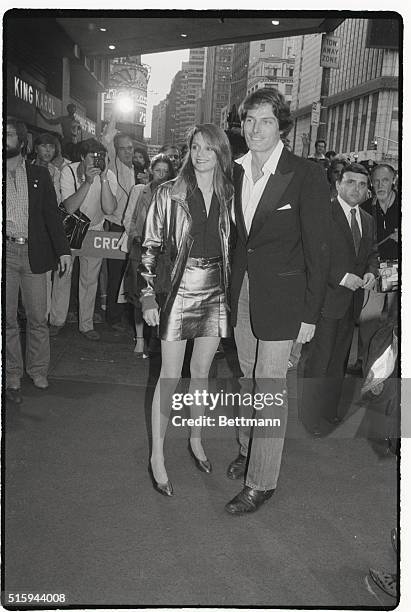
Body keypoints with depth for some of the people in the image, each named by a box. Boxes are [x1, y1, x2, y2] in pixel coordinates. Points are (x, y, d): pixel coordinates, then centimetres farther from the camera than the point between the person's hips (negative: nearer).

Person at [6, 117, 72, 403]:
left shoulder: (39, 174, 10)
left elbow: (52, 214, 7)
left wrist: (63, 250, -1)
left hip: (34, 253, 1)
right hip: (6, 252, 0)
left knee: (38, 318, 5)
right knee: (7, 319, 4)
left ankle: (39, 374, 19)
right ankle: (12, 378, 15)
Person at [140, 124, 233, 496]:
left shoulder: (229, 196, 5)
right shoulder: (170, 194, -4)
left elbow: (233, 248, 11)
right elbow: (150, 246, -4)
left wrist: (233, 291, 7)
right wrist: (148, 294, -11)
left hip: (216, 294, 3)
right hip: (178, 291, -3)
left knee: (202, 373, 15)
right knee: (170, 377, 2)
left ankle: (196, 438, 35)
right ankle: (157, 455, 17)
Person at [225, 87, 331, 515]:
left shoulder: (306, 177, -11)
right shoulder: (235, 172, 5)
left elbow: (317, 250, -9)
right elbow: (236, 236, 9)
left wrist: (310, 313, -10)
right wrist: (229, 290, 5)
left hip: (281, 296, -5)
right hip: (242, 290, 5)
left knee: (270, 386, 0)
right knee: (247, 377, 17)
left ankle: (261, 482, 15)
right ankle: (247, 450, 38)